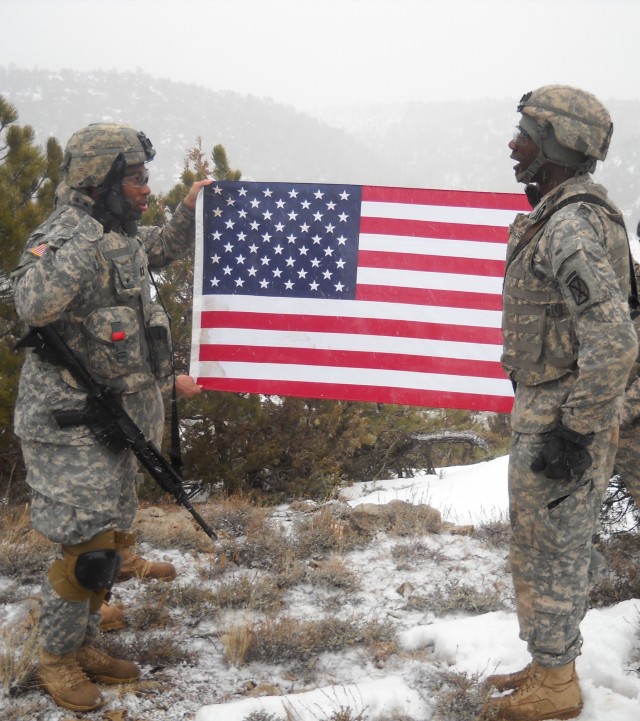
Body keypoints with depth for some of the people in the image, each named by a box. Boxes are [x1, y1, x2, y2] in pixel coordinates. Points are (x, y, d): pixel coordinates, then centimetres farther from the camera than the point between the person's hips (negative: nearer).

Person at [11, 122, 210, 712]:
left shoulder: (122, 237, 9)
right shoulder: (65, 235, -19)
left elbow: (161, 252, 32)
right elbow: (34, 304, -38)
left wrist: (190, 213, 17)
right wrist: (85, 234, -36)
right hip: (70, 422, -9)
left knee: (111, 542, 16)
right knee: (85, 548, -6)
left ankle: (84, 648, 31)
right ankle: (57, 660, 13)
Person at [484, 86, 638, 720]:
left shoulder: (571, 226, -22)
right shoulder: (558, 216, 12)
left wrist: (574, 432, -24)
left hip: (559, 417, -10)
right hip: (545, 406, 10)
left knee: (549, 552, 2)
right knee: (554, 546, 19)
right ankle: (548, 666, 32)